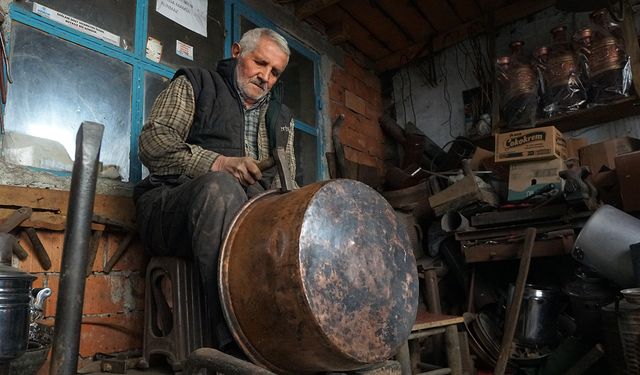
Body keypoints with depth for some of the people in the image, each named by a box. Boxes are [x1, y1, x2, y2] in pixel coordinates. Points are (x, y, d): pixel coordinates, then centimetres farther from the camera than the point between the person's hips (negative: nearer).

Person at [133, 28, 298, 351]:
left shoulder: (280, 117, 26)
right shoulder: (194, 85, 14)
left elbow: (286, 179, 18)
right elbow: (153, 142, -2)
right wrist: (219, 163, -19)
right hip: (173, 203, -3)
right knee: (221, 186, -38)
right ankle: (234, 343, -43)